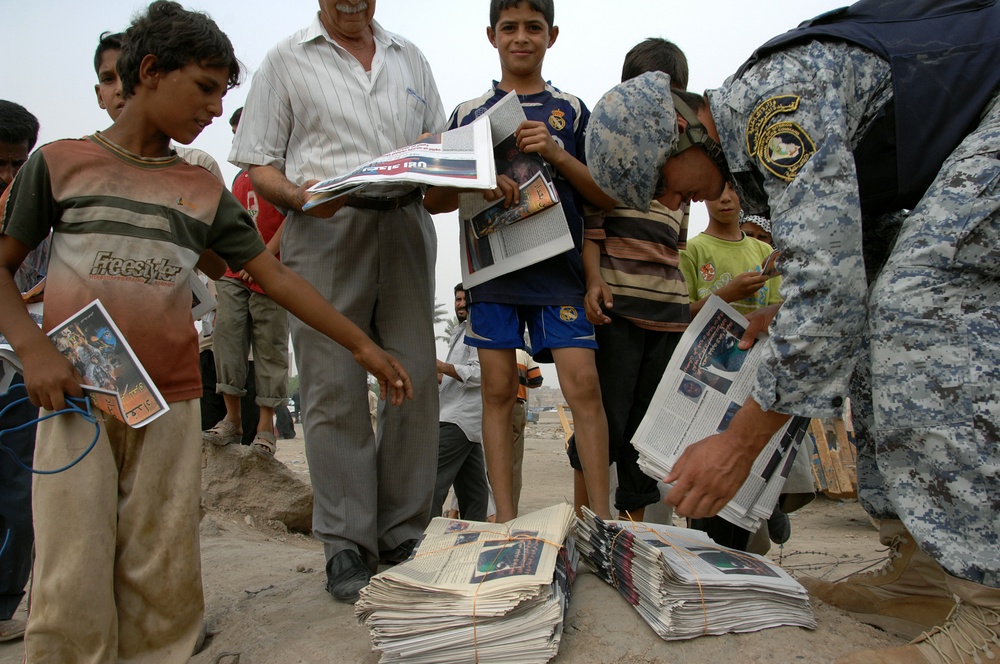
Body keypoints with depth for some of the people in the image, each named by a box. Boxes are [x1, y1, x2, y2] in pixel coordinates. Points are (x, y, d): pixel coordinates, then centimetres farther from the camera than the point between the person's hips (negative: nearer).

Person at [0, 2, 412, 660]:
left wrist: (364, 347, 7)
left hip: (170, 406, 2)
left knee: (164, 586, 2)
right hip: (76, 397, -2)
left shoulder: (205, 192, 12)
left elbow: (277, 274, 10)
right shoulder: (60, 162, 7)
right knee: (74, 587, -4)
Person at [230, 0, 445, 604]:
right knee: (335, 389, -4)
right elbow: (258, 165, 6)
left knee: (415, 379, 0)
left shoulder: (410, 58, 22)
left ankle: (404, 533, 12)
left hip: (405, 227, 3)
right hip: (326, 231, -3)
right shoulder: (287, 61, 11)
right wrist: (300, 197, -15)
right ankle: (346, 545, 5)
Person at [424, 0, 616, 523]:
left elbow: (606, 195, 7)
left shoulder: (572, 111, 12)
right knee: (498, 390, 1)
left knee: (583, 384, -9)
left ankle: (601, 516, 0)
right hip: (493, 266, 1)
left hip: (559, 268, -1)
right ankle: (505, 519, 8)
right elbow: (434, 199, 9)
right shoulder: (468, 114, 13)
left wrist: (556, 154, -8)